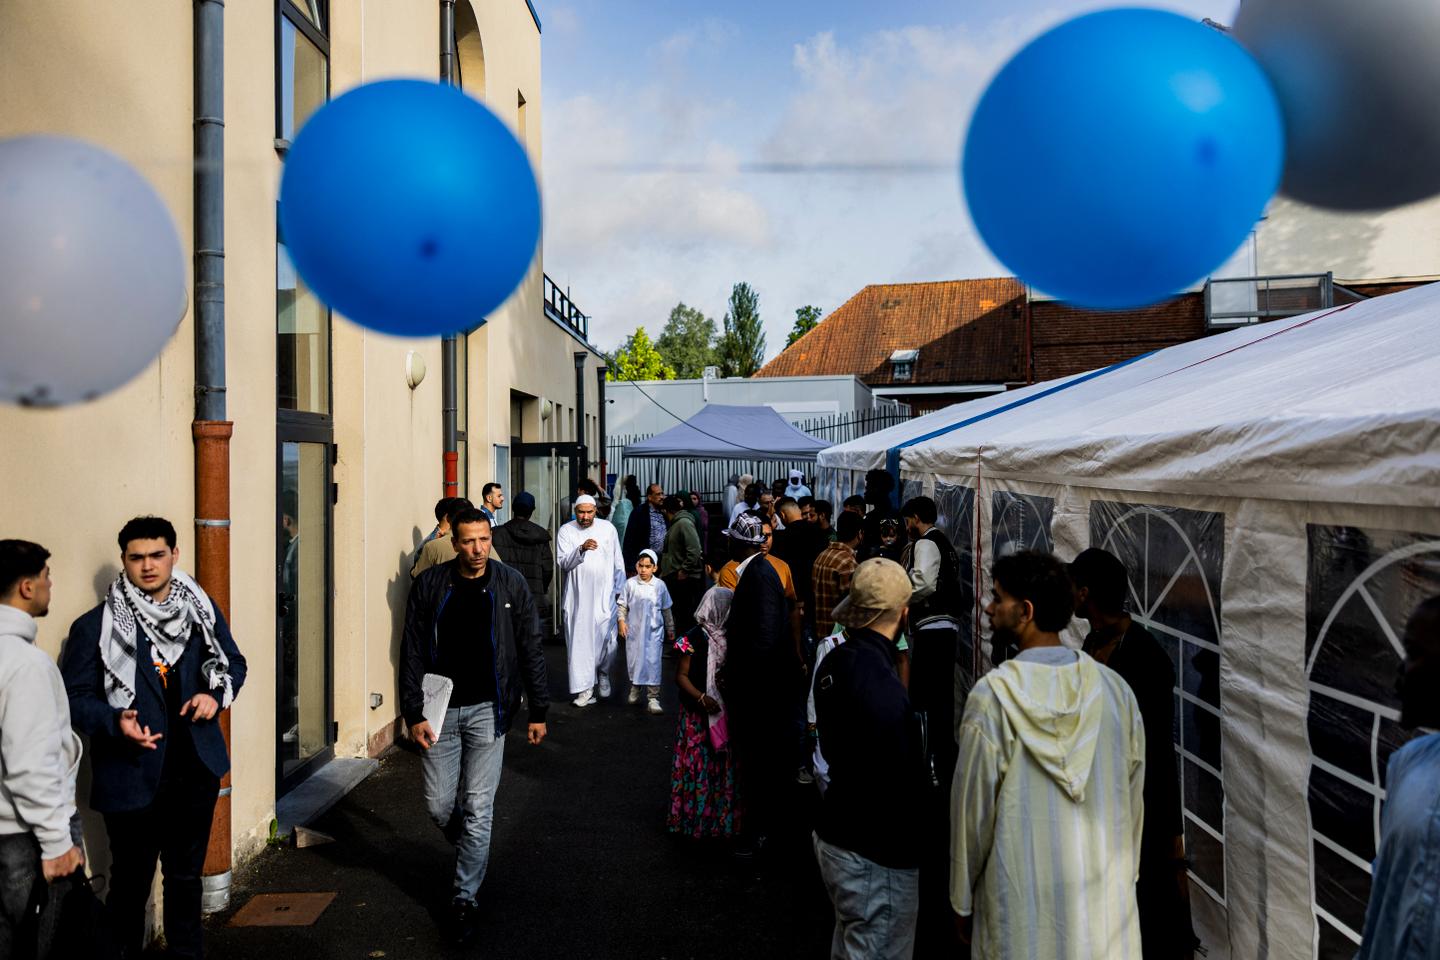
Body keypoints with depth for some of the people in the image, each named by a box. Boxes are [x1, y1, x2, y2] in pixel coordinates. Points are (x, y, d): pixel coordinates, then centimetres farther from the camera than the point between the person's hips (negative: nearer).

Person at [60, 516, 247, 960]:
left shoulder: (202, 610, 2)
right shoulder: (94, 626, -9)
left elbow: (234, 663, 12)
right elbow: (75, 698, -8)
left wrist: (217, 694, -8)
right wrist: (117, 721, -26)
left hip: (196, 769, 4)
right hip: (131, 776, -3)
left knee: (186, 874, 20)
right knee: (131, 880, 10)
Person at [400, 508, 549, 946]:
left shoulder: (511, 584, -3)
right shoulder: (429, 585, -3)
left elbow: (530, 650, 2)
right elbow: (412, 653, 0)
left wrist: (539, 711, 2)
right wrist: (414, 713, -6)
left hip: (487, 709, -1)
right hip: (440, 709, 1)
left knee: (477, 808, 0)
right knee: (439, 806, 8)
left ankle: (464, 899, 15)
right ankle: (472, 851, 39)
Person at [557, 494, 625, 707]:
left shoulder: (608, 528, 2)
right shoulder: (566, 531, 0)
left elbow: (618, 562, 8)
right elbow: (563, 563, -8)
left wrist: (620, 590, 7)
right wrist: (581, 549, -24)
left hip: (604, 595, 0)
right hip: (577, 597, 0)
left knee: (606, 638, -1)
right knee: (579, 641, 0)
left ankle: (603, 675, 26)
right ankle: (585, 688, 8)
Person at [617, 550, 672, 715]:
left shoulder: (660, 585, -2)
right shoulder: (630, 584, -4)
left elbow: (666, 609, 8)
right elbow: (622, 605, 2)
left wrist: (670, 629, 12)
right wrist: (622, 621, -12)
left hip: (653, 630, -1)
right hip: (634, 630, 1)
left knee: (653, 663, -6)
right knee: (634, 660, 11)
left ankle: (653, 698, -2)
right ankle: (635, 688, 36)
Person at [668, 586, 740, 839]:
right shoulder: (694, 638, -13)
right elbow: (681, 676, -12)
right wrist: (701, 698, -24)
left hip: (727, 714, 6)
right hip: (700, 715, -6)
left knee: (725, 766, 12)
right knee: (699, 765, 0)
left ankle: (723, 816, 24)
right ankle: (695, 818, 14)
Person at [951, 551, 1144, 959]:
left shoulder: (992, 695, -15)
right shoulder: (1115, 689, -4)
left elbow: (973, 808, -9)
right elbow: (1133, 800, 4)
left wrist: (962, 901, 3)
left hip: (1023, 901, -3)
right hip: (1107, 896, 3)